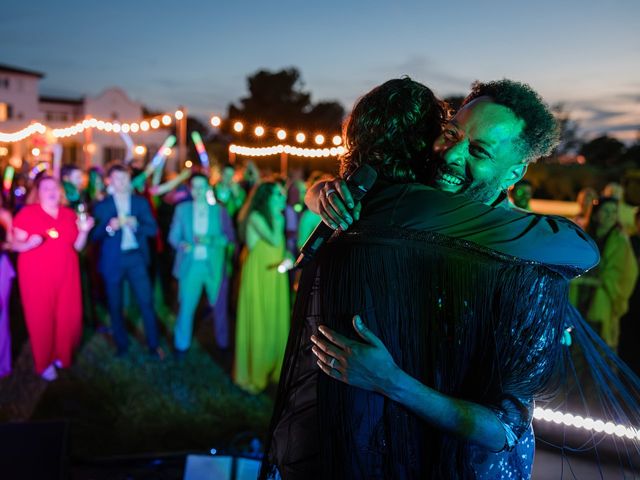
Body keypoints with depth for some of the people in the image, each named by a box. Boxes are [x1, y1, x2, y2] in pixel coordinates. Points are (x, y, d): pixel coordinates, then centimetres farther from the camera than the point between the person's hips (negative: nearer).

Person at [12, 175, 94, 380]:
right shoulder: (27, 213, -5)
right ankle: (44, 362, 20)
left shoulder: (70, 214, 7)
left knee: (68, 317, 5)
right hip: (37, 276, -3)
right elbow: (16, 244, -4)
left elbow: (77, 246, 9)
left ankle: (62, 354, 28)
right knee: (41, 318, 4)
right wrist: (29, 244, -25)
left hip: (65, 275, 4)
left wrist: (84, 231, -8)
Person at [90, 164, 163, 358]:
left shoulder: (141, 202, 7)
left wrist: (135, 224, -16)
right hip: (113, 260, 0)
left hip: (136, 257, 0)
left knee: (146, 302, -2)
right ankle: (122, 344, 23)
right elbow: (95, 236, -2)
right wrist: (109, 227, -21)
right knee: (115, 305, 8)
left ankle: (153, 344, 9)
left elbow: (153, 229, 1)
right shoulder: (102, 206, 2)